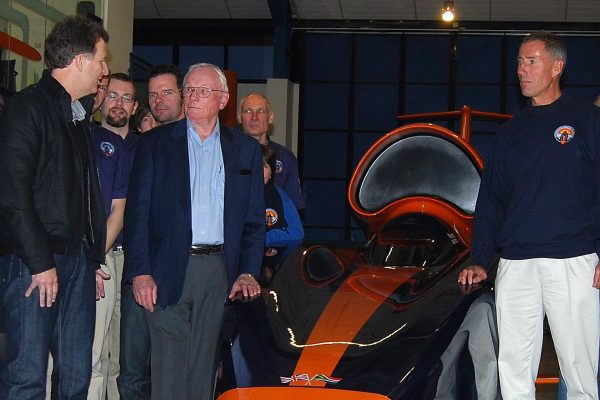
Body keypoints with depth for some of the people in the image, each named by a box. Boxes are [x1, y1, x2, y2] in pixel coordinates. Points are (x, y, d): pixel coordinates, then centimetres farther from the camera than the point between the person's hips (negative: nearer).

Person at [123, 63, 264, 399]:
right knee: (169, 367, -2)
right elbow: (138, 211, 1)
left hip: (220, 270, 2)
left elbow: (255, 217, 11)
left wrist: (248, 272, -1)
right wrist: (139, 271, -8)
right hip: (168, 270, -1)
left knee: (204, 365, 5)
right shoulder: (155, 143, 7)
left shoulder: (246, 149, 12)